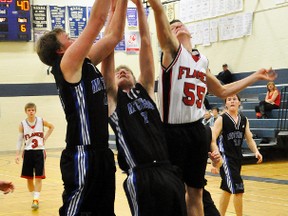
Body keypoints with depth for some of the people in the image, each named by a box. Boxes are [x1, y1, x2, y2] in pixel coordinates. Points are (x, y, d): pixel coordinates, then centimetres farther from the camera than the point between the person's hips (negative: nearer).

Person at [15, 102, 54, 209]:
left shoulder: (41, 121, -3)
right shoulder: (22, 124, -3)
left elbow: (51, 127, 16)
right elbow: (20, 140, -2)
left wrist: (45, 137, 4)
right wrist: (17, 154, -10)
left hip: (39, 152, -1)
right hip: (28, 152, 1)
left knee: (38, 177, -7)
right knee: (29, 178, 7)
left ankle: (36, 200, -6)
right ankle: (34, 197, 24)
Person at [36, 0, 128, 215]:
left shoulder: (86, 64, 13)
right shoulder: (68, 65, -10)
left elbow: (115, 35, 14)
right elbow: (97, 20, -14)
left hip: (101, 152, 9)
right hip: (83, 156, -9)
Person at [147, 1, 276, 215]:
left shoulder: (202, 61, 15)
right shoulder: (172, 50, -3)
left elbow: (223, 91, 28)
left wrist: (256, 76, 30)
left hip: (197, 131, 6)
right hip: (173, 130, -6)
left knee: (196, 191, 12)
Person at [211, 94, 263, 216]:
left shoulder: (244, 120, 8)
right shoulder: (222, 119, -9)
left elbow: (249, 138, 9)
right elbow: (212, 139, -13)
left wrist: (256, 151, -8)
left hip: (237, 157, 7)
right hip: (225, 157, -6)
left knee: (227, 189, 17)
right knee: (238, 189, -14)